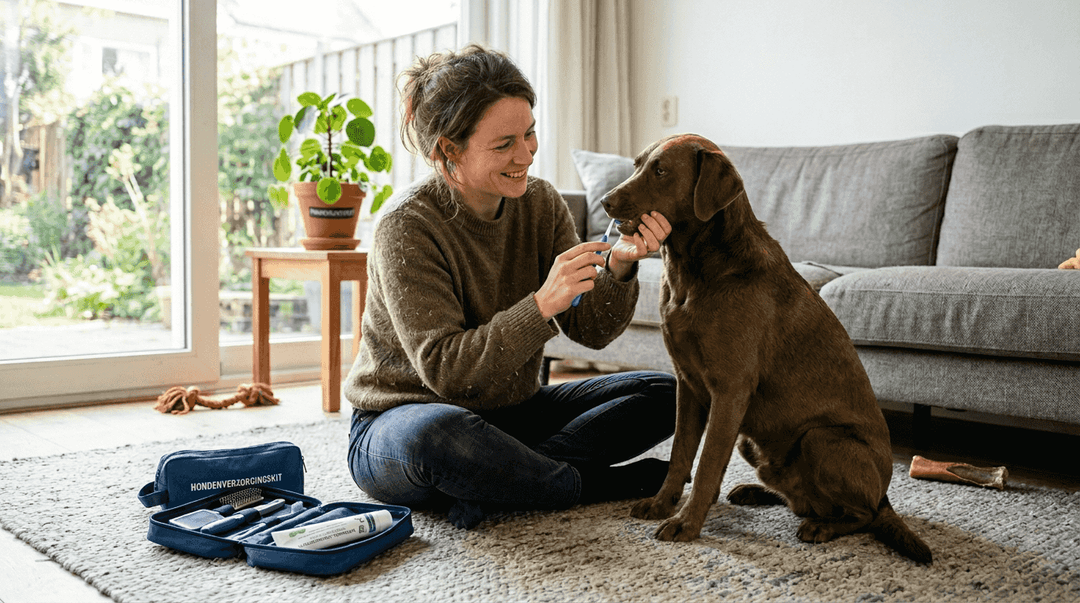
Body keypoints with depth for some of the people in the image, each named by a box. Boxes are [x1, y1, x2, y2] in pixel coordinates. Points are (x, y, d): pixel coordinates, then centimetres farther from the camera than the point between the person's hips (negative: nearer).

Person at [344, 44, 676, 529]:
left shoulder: (540, 203, -3)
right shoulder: (408, 225, -20)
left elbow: (592, 331, -6)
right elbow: (444, 370, -26)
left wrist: (618, 267, -26)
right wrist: (541, 305, -36)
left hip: (510, 412, 6)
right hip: (402, 419, -6)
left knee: (665, 395, -5)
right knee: (436, 434, -42)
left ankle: (496, 479, -18)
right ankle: (606, 482, -18)